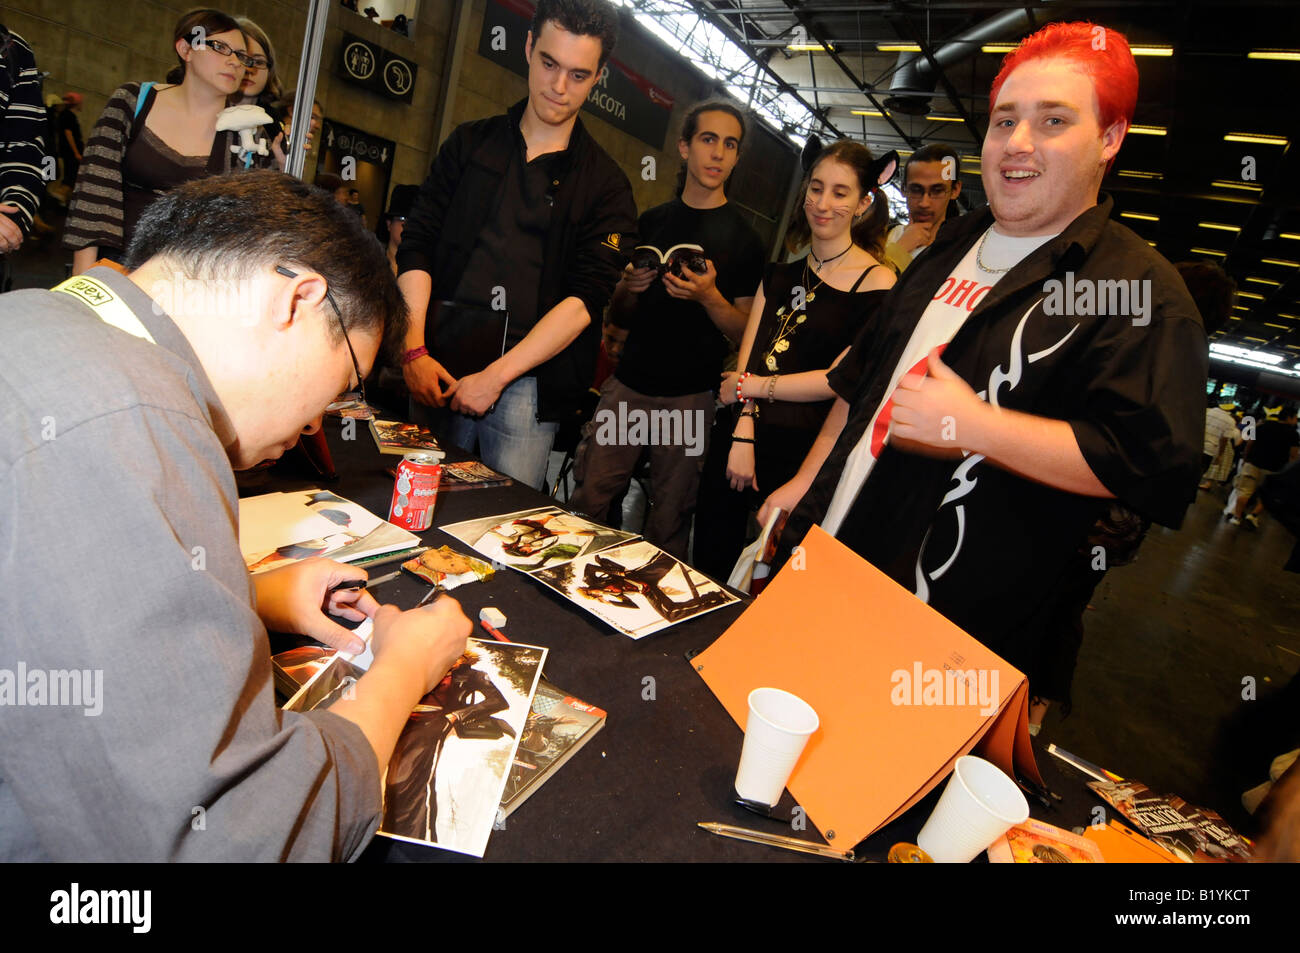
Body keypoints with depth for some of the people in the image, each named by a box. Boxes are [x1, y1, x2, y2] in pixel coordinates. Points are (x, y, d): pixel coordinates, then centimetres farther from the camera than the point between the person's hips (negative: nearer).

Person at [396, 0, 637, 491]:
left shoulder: (606, 184, 4)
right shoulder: (470, 143, 13)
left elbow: (585, 299, -6)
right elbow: (416, 246, 7)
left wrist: (496, 376, -13)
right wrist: (413, 351, -6)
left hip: (528, 385, -2)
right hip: (438, 373, 3)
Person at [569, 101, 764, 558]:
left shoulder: (743, 238, 3)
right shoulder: (652, 221, 13)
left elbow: (746, 332, 0)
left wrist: (709, 298, -17)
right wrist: (628, 288, -5)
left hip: (691, 396, -3)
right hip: (629, 383, 3)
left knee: (669, 519, 2)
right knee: (588, 498, 0)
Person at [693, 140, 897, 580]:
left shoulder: (876, 284, -5)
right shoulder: (781, 274, 13)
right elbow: (748, 357, 4)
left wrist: (749, 386, -7)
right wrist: (742, 434, -9)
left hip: (802, 451, -5)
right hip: (736, 436, 5)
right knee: (707, 565, 14)